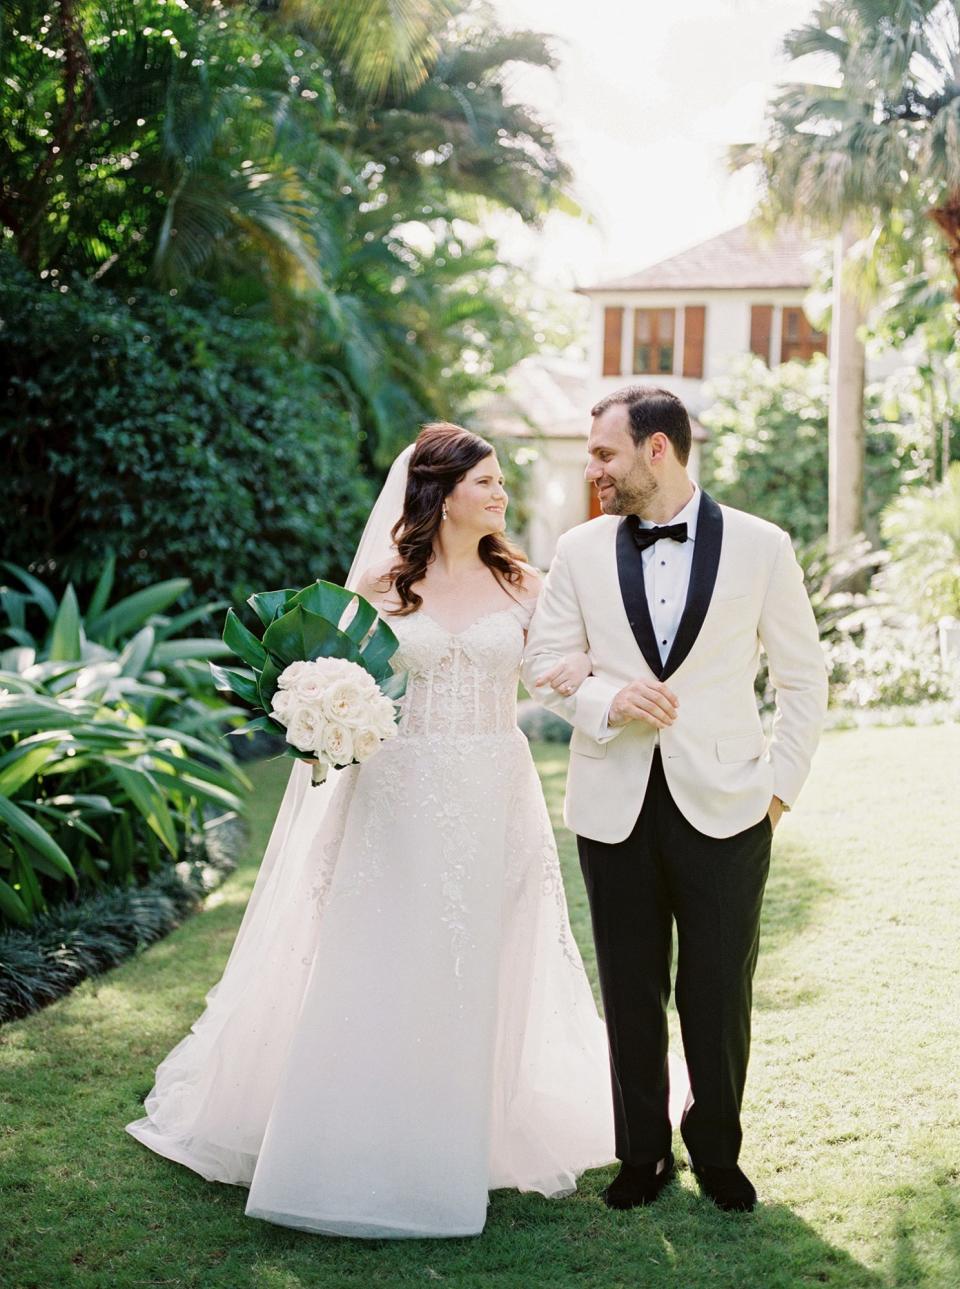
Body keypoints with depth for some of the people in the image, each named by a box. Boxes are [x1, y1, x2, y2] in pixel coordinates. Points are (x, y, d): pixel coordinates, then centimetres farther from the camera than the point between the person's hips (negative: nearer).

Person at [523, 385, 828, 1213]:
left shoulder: (760, 547, -2)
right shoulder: (581, 550, 4)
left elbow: (804, 678, 4)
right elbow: (544, 662, 7)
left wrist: (781, 785, -1)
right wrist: (608, 699, -13)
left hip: (723, 806, -2)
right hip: (615, 807, 2)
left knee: (719, 994, 7)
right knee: (631, 993, 11)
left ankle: (717, 1151, 28)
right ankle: (643, 1153, 27)